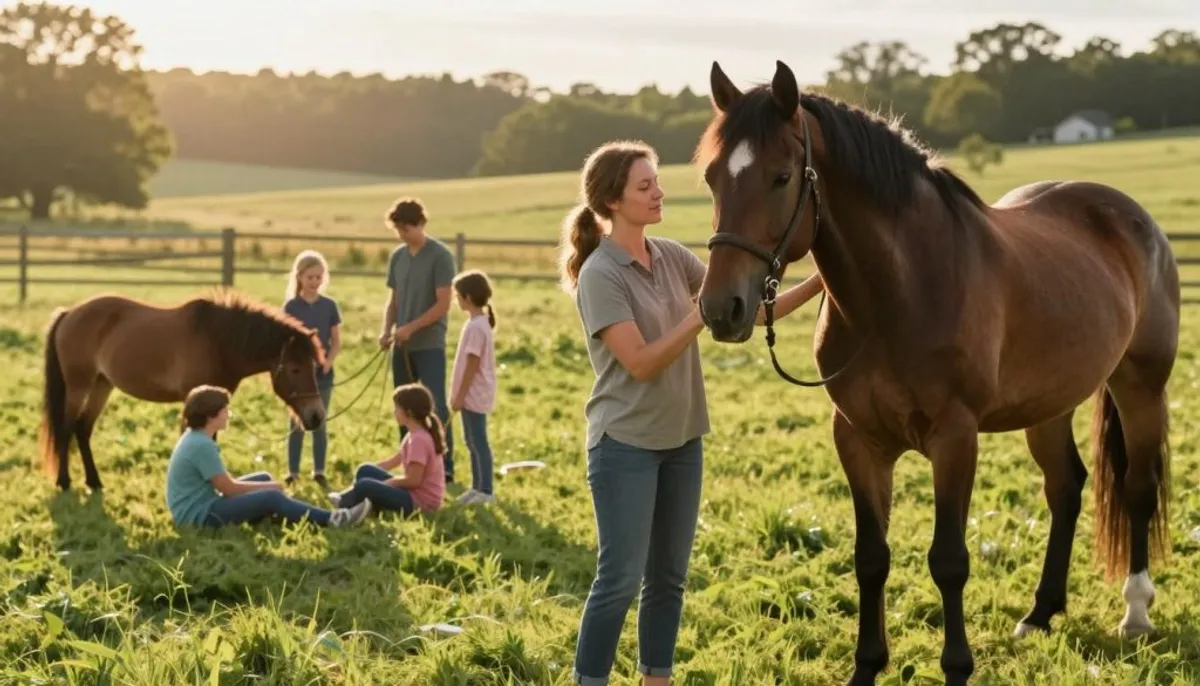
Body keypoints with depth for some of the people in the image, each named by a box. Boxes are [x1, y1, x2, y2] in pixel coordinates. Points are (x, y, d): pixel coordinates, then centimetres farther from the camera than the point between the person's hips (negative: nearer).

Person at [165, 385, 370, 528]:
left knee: (264, 478, 15)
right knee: (272, 497, -16)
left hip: (201, 504, 11)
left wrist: (266, 485, 3)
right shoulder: (202, 446, -23)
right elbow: (228, 488, -17)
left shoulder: (194, 437, 8)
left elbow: (223, 481, 12)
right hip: (199, 515, -11)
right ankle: (330, 519, -10)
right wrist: (268, 487, -4)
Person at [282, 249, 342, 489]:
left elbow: (336, 341, 3)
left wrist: (328, 362, -14)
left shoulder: (329, 305, 2)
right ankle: (293, 473, 11)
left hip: (323, 374, 1)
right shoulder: (292, 306, -3)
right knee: (297, 424, 5)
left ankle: (319, 472, 16)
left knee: (320, 424, 8)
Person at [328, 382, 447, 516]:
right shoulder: (415, 435, 11)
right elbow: (394, 461, 19)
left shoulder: (418, 439, -22)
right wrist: (371, 471, 13)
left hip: (420, 503, -10)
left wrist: (386, 482, -9)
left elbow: (414, 480, -23)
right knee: (365, 471, 12)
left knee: (365, 485, -20)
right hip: (416, 494, 10)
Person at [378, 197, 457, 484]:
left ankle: (446, 469, -4)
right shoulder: (397, 256, 9)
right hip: (402, 346, 6)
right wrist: (386, 330, -1)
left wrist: (410, 328, -16)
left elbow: (443, 305, -12)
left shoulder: (440, 256, -8)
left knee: (436, 406, -8)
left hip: (430, 345, -6)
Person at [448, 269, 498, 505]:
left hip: (474, 396, -10)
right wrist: (459, 395, 20)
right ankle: (477, 487, 24)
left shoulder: (476, 327, -20)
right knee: (472, 441, 16)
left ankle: (485, 490, -2)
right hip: (473, 396, 10)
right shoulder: (480, 323, 11)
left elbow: (472, 364, -21)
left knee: (478, 442, -5)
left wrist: (460, 395, -18)